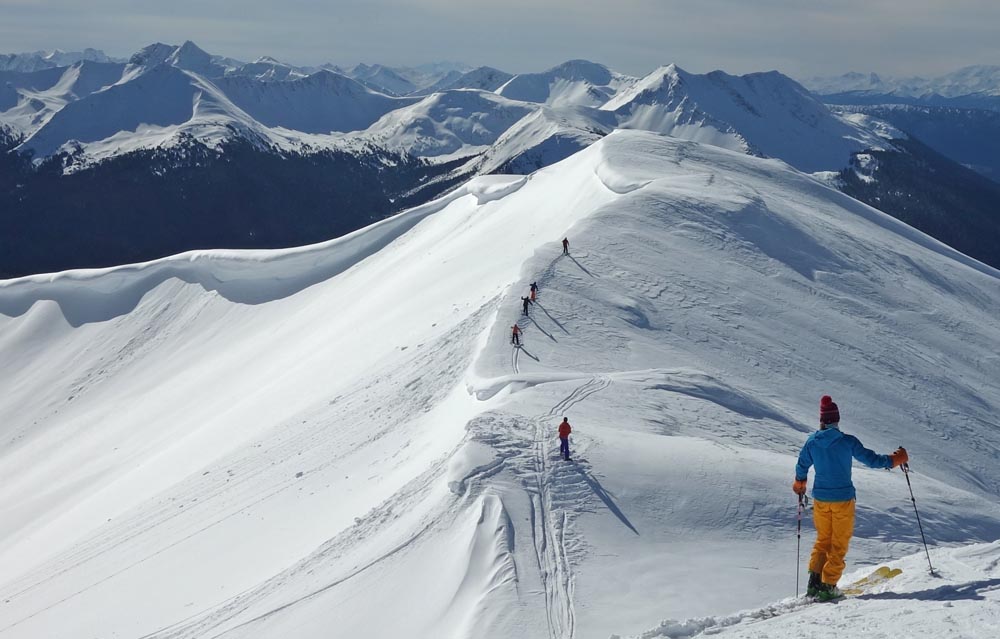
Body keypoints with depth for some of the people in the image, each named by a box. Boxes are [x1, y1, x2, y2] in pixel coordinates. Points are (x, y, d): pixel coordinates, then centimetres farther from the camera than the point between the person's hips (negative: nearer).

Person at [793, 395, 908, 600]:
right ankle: (828, 586, 4)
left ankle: (814, 582, 10)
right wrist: (895, 459, 12)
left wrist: (799, 486, 31)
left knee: (822, 540, 19)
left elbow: (801, 468, 10)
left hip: (820, 499, 3)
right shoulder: (848, 442, -13)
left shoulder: (812, 442, -3)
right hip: (843, 499, -3)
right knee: (839, 544, 8)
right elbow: (871, 459, -6)